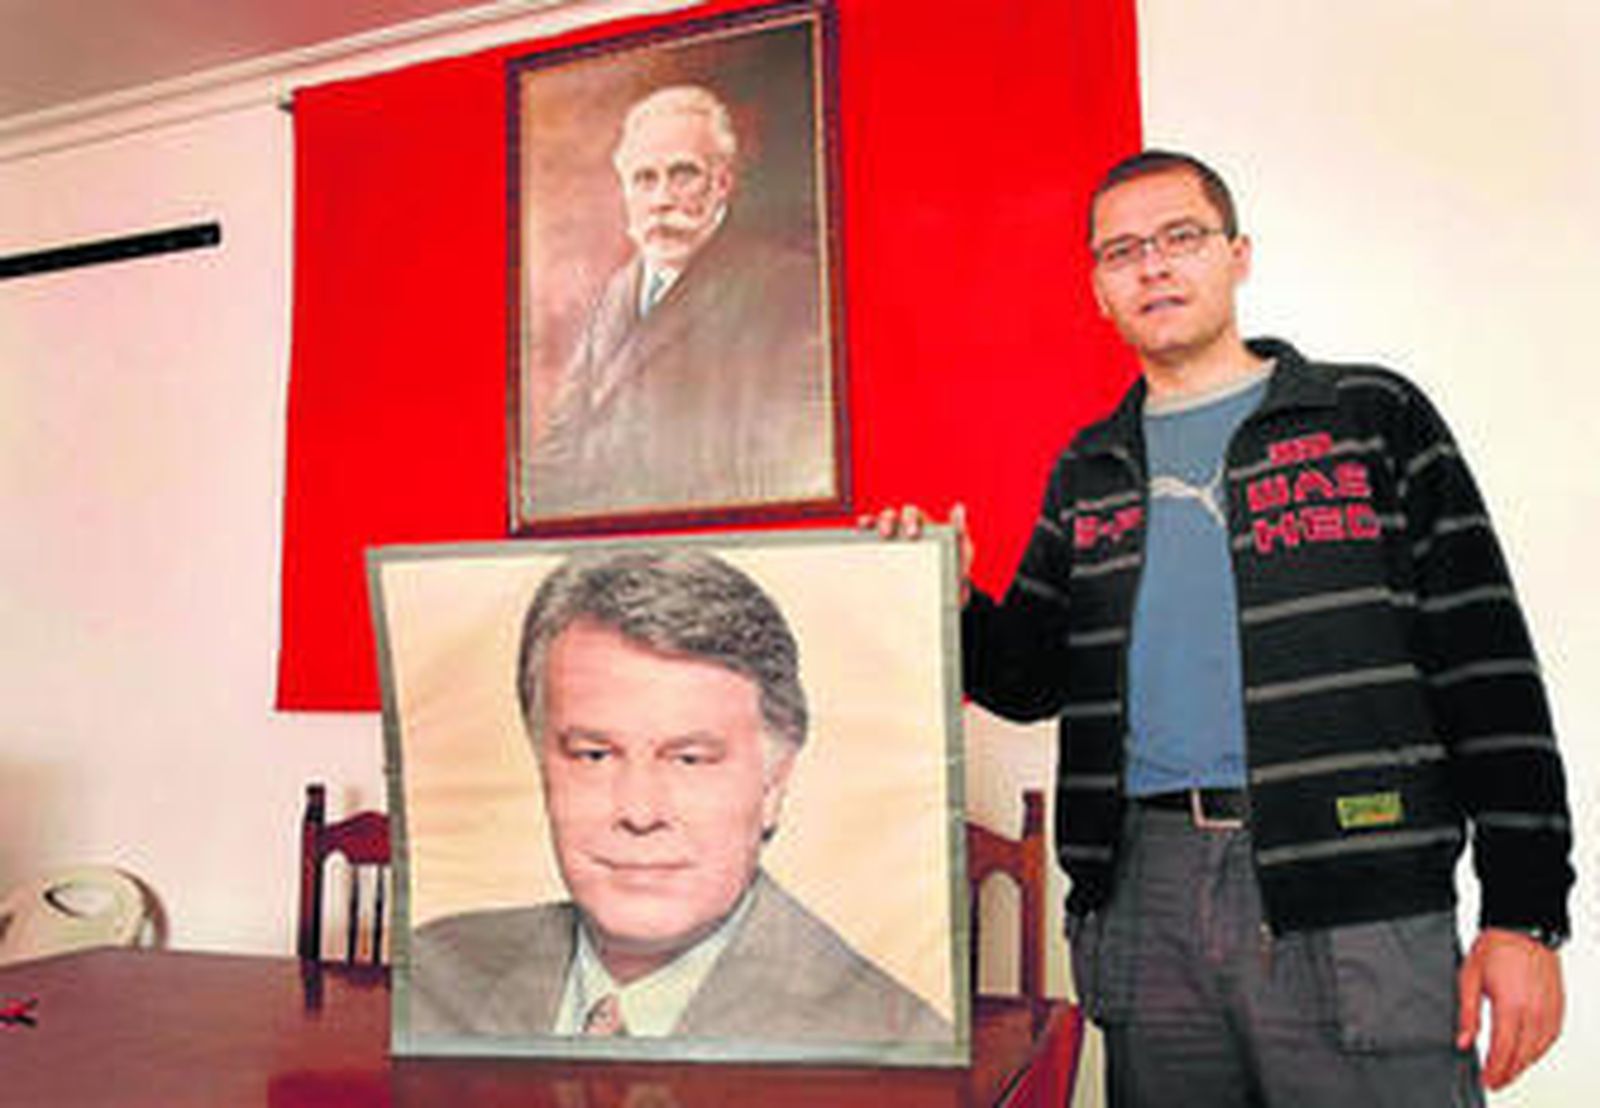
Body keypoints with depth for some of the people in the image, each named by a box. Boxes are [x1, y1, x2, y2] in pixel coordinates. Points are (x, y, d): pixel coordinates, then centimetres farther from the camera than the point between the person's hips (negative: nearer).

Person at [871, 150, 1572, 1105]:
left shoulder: (1371, 417, 5)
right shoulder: (1086, 472, 15)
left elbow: (1486, 665, 0)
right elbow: (1030, 679, 14)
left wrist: (1526, 913, -6)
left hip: (1356, 897, -2)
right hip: (1146, 892, 3)